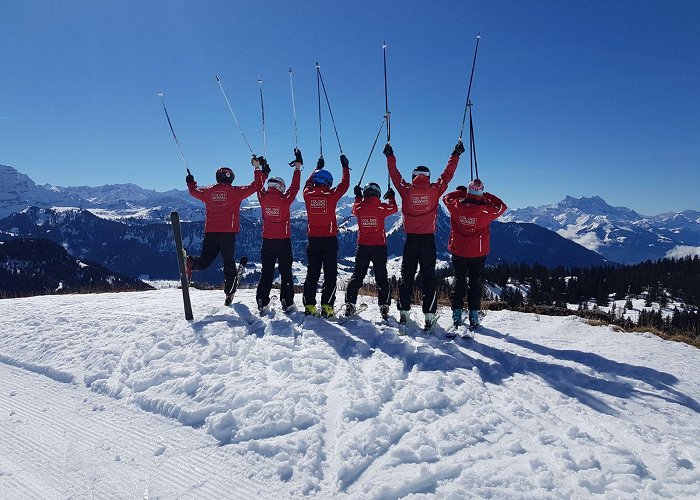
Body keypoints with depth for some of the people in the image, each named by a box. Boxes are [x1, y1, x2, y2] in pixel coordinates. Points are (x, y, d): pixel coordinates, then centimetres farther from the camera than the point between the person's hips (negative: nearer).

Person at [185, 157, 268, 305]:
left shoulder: (208, 191, 9)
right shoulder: (235, 191, -1)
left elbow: (193, 191, 29)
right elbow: (256, 186, 1)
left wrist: (190, 182, 50)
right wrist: (259, 169, 14)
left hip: (210, 232, 3)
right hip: (228, 233, -3)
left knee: (204, 261, 10)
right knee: (229, 264, 8)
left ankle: (191, 263, -22)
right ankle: (229, 294, 10)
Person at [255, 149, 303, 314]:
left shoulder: (263, 198, -4)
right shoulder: (284, 200, -11)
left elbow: (258, 186, 14)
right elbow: (295, 187, -1)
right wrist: (298, 166, 6)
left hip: (267, 241, 3)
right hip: (284, 241, -3)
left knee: (266, 273, 10)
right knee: (286, 273, 7)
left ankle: (262, 303, 9)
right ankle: (287, 303, 8)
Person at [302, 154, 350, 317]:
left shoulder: (308, 195, 1)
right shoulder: (331, 195, -8)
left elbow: (308, 184, 24)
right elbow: (344, 185, 8)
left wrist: (318, 167, 35)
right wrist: (345, 166, 20)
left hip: (313, 240, 4)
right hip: (329, 240, -3)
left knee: (312, 273, 10)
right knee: (330, 274, 2)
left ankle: (309, 306, 8)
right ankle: (326, 306, -3)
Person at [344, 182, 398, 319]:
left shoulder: (359, 208, -4)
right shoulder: (382, 208, -7)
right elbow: (394, 208, 13)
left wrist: (357, 196, 33)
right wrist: (391, 197, 30)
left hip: (362, 246, 2)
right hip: (379, 246, -2)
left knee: (357, 275, 9)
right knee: (382, 277, 6)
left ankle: (350, 303, 6)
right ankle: (384, 305, 2)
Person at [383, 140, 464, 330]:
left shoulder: (406, 190, -1)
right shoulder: (434, 190, -2)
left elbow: (395, 176, 13)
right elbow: (447, 175, 11)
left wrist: (390, 156, 26)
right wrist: (456, 154, 23)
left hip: (411, 239, 1)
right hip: (428, 239, 0)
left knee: (407, 276, 10)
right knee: (428, 277, 4)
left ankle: (404, 313, 10)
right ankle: (429, 316, 1)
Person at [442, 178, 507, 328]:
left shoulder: (456, 206, -14)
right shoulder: (485, 211, -17)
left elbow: (446, 197, 8)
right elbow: (502, 207, 2)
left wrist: (461, 192, 13)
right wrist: (487, 196, 6)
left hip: (458, 252, 1)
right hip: (478, 254, -1)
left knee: (459, 281, 12)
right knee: (475, 283, 10)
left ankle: (457, 315, 12)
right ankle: (474, 316, 11)